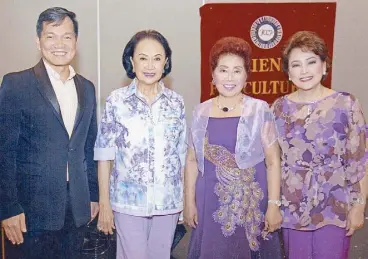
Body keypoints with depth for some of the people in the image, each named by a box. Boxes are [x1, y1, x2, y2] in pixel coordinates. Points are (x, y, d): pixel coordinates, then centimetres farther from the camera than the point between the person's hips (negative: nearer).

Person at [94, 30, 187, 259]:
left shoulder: (176, 102, 1)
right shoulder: (116, 101, -7)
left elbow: (182, 154, 6)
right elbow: (104, 154, -4)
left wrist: (185, 198, 8)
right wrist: (104, 202, -5)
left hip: (169, 200, 3)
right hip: (128, 200, -2)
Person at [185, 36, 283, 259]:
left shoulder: (260, 110, -5)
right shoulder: (201, 112, 3)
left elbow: (273, 162, -4)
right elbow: (192, 161, 7)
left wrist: (274, 205, -8)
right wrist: (189, 202, 6)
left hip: (251, 202, -2)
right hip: (211, 202, 2)